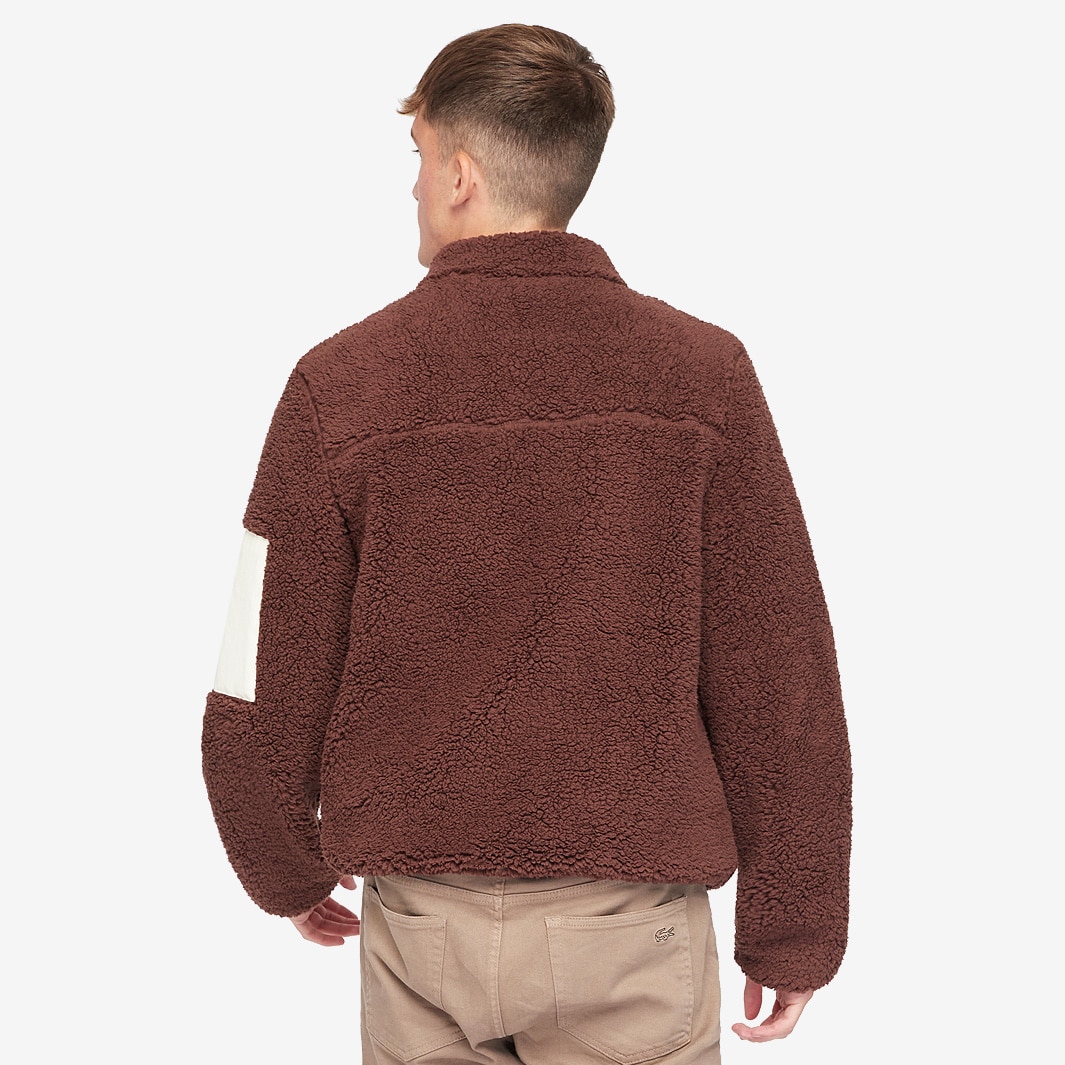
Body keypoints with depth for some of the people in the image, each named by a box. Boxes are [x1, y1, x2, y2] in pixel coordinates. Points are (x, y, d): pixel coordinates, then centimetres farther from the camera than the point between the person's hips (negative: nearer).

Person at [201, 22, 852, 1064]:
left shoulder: (339, 383, -7)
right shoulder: (701, 372, -7)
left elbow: (261, 697, -4)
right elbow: (781, 692, -7)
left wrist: (289, 873, 15)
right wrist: (793, 929, 5)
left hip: (419, 923, 1)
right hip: (631, 919, 0)